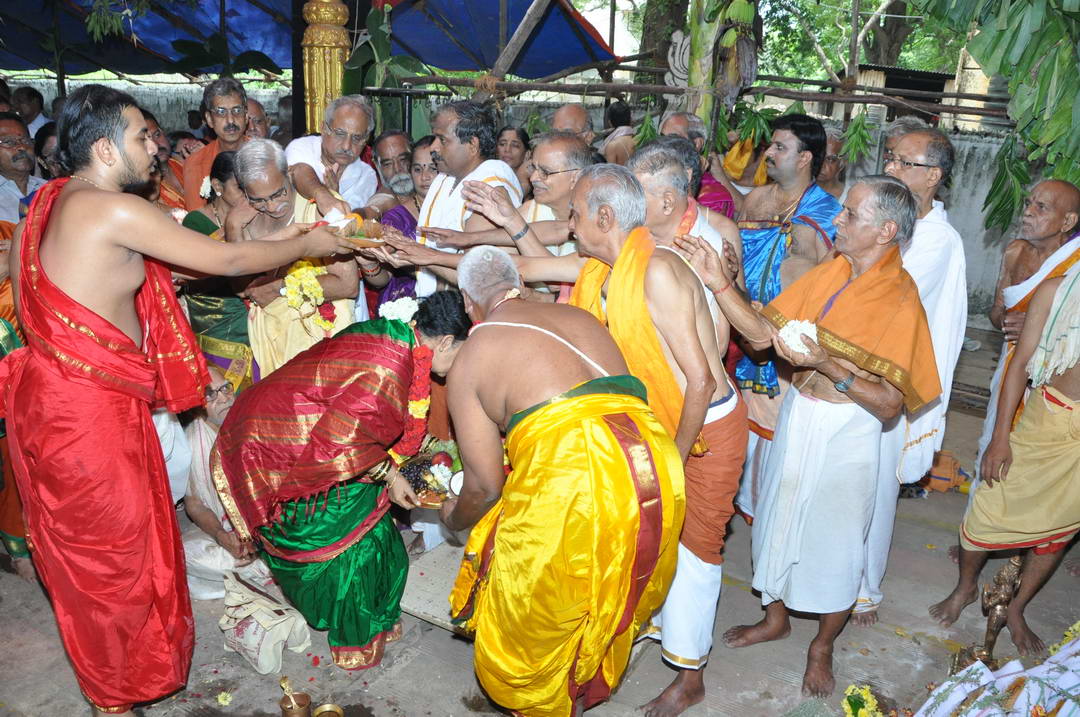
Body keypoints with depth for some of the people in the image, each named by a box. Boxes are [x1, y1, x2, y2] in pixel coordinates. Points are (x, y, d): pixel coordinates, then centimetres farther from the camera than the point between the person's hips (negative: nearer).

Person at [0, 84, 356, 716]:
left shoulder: (58, 198, 9)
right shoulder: (114, 211, -21)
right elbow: (225, 261, -16)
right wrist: (303, 246, -1)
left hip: (54, 392, 10)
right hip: (87, 407, -10)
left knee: (82, 542, 24)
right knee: (110, 545, 8)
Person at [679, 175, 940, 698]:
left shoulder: (900, 301, -18)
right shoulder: (828, 273, -2)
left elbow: (889, 404, -20)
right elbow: (761, 333, -5)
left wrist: (827, 363, -29)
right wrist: (719, 283, -15)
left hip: (846, 430, -5)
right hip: (796, 415, 6)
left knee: (835, 539, 11)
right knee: (779, 518, 19)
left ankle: (822, 646, 37)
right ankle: (776, 617, 44)